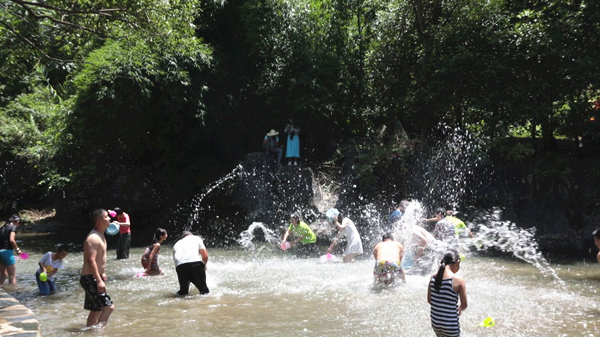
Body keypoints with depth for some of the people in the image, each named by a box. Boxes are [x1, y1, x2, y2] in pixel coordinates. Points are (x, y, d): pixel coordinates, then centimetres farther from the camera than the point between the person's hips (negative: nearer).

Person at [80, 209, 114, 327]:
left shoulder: (100, 236, 14)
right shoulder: (93, 238, -18)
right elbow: (91, 261, -26)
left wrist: (102, 273, 28)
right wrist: (99, 281, -29)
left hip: (94, 278, 11)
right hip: (90, 279, -11)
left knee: (96, 310, 17)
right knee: (108, 306, -16)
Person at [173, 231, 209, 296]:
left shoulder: (177, 244, 35)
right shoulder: (197, 238, 27)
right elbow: (205, 256, 17)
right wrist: (204, 265, 37)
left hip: (180, 266, 2)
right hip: (195, 262, -2)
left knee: (183, 290, 17)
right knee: (203, 289, 10)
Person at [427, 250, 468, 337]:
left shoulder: (433, 277, -3)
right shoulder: (459, 280, -17)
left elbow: (429, 300, 6)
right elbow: (464, 305, -10)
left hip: (435, 322, 5)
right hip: (450, 326, -5)